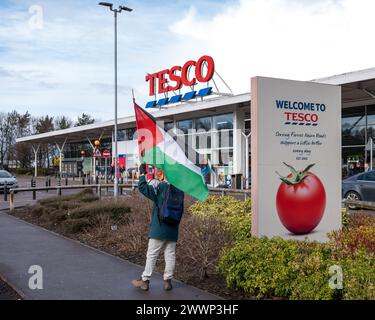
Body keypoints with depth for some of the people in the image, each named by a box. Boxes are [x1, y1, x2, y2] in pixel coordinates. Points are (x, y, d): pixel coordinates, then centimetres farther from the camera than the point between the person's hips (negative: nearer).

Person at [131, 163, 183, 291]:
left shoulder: (160, 187, -12)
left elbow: (143, 188, -16)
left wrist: (142, 174, -2)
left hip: (158, 229, -4)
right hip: (173, 230, 5)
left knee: (151, 255, 3)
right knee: (170, 255, 9)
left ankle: (145, 281, 10)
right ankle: (168, 281, 13)